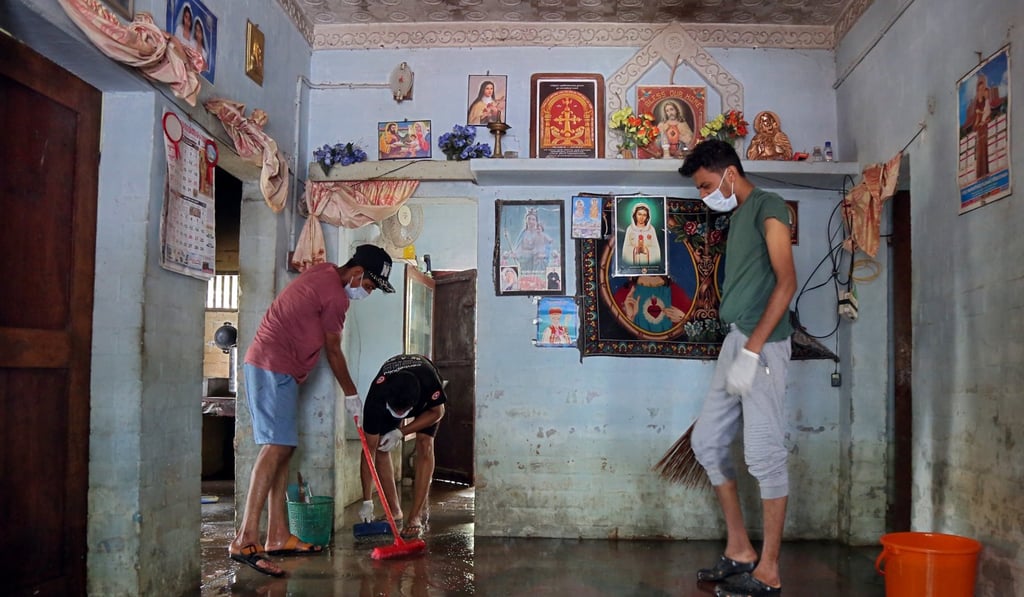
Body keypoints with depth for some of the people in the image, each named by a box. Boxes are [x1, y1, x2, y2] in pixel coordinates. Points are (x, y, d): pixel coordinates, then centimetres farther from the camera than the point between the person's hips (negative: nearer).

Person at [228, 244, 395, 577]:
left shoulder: (322, 272, 15)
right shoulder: (336, 296, -13)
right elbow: (332, 350, -3)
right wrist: (351, 394, 9)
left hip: (262, 363, 10)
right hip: (275, 369, -10)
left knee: (283, 448, 7)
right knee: (277, 447, -16)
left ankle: (278, 537, 8)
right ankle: (246, 540, -21)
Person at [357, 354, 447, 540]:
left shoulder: (429, 378, -44)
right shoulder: (377, 397, -39)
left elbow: (437, 412, -21)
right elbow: (369, 450, -33)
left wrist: (401, 432, -30)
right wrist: (367, 501, -31)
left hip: (426, 400, -1)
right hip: (389, 396, 1)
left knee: (425, 445, -20)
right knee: (380, 448, -12)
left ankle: (416, 517, -17)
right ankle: (394, 511, 5)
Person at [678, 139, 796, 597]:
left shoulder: (768, 207, -5)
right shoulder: (737, 216, 21)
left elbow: (787, 281, -14)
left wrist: (752, 349, -19)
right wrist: (737, 348, 11)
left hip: (762, 344, -9)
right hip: (734, 341, 9)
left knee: (764, 453, -6)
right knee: (707, 442, 10)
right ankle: (739, 551, 20)